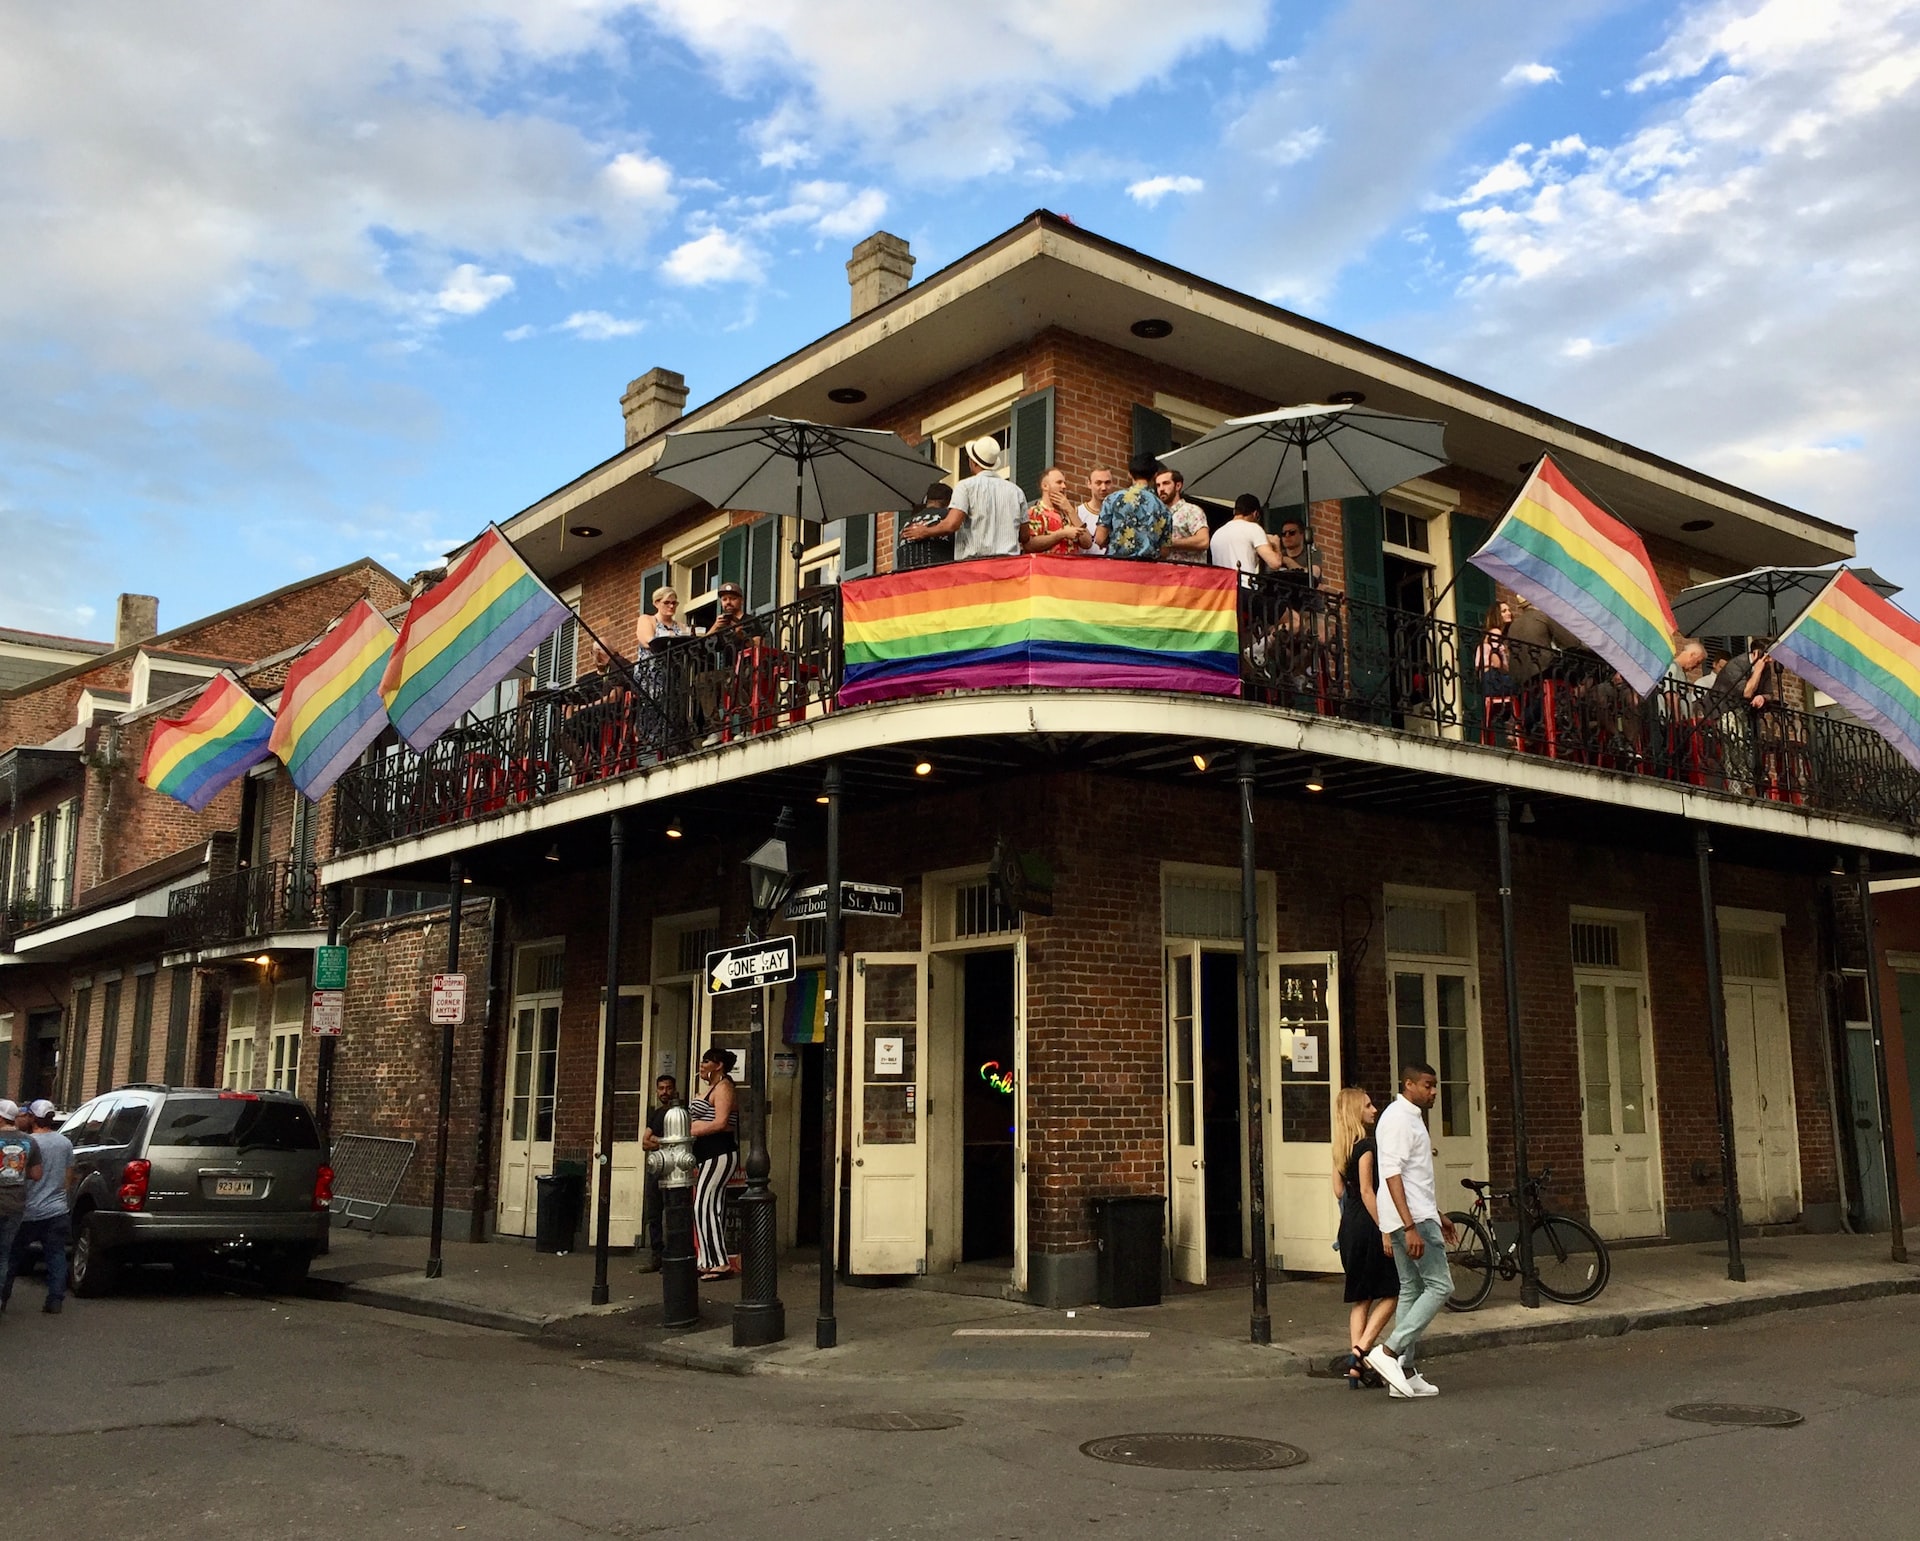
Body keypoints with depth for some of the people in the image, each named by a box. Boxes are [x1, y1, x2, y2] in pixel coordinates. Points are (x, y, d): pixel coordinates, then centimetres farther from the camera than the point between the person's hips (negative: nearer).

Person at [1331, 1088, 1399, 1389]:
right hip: (1367, 1226, -8)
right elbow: (1367, 1191, -19)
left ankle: (1356, 1367, 8)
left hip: (1348, 1227, 8)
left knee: (1360, 1298, 10)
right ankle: (1360, 1351, -10)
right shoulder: (1366, 1144, -13)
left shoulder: (1341, 1148, 12)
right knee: (1389, 1293, 0)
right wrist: (1385, 1231, -19)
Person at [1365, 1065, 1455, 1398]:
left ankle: (1405, 1372, 12)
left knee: (1411, 1290, 10)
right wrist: (1411, 1227, -27)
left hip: (1416, 1217, 10)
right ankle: (1389, 1351, -11)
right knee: (1439, 1285, -9)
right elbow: (1392, 1174, -22)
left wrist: (1438, 1215, 29)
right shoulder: (1397, 1119, -14)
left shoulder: (1411, 1118, 19)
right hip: (1412, 1219, -10)